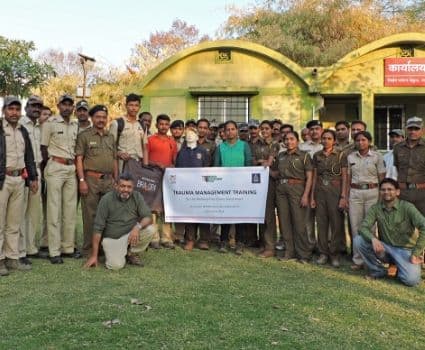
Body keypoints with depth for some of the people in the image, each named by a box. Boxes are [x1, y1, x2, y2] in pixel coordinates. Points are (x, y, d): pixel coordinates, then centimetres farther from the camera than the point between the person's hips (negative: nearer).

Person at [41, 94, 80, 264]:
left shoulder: (75, 125, 13)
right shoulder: (50, 123, -4)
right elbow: (43, 147, -1)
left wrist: (76, 165, 7)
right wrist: (48, 167, 1)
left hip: (72, 168, 6)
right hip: (56, 167, -6)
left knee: (70, 209, 9)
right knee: (54, 209, -3)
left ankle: (68, 247, 18)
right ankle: (54, 251, 2)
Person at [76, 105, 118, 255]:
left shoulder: (110, 137, 16)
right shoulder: (84, 135, 1)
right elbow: (79, 159, -5)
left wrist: (116, 180, 13)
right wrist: (82, 180, -12)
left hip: (109, 180, 5)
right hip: (91, 179, -5)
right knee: (90, 214, 0)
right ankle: (88, 248, 10)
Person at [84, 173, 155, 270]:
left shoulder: (137, 196, -6)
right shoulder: (106, 199, -14)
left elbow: (148, 217, -9)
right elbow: (98, 228, -12)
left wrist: (138, 227, -33)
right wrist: (94, 256, -13)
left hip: (131, 233, 3)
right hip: (112, 238, -3)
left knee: (150, 230, -24)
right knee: (116, 265, -25)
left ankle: (132, 254, 2)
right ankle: (113, 254, 13)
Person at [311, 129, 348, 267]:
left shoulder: (341, 155, 0)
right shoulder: (317, 156, 9)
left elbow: (344, 177, -2)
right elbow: (314, 176, 11)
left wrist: (343, 196, -10)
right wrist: (312, 196, 7)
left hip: (335, 191, -3)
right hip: (320, 191, 3)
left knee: (336, 223, -1)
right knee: (321, 223, 5)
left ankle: (335, 254, 11)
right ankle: (323, 253, 16)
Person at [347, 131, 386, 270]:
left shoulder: (377, 156, 1)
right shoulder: (350, 157, 8)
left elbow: (382, 179, 1)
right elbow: (348, 179, 11)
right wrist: (346, 197, 6)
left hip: (372, 192, -2)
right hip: (355, 193, 3)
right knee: (355, 227, 2)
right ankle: (358, 260, 10)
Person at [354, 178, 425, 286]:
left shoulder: (407, 207, -13)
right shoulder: (375, 208, -2)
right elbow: (363, 227, -11)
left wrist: (416, 253, -25)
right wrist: (373, 238, -33)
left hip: (405, 249, -3)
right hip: (385, 248, 3)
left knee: (411, 280, -28)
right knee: (358, 240, -19)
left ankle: (400, 267, 10)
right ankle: (378, 270, 1)